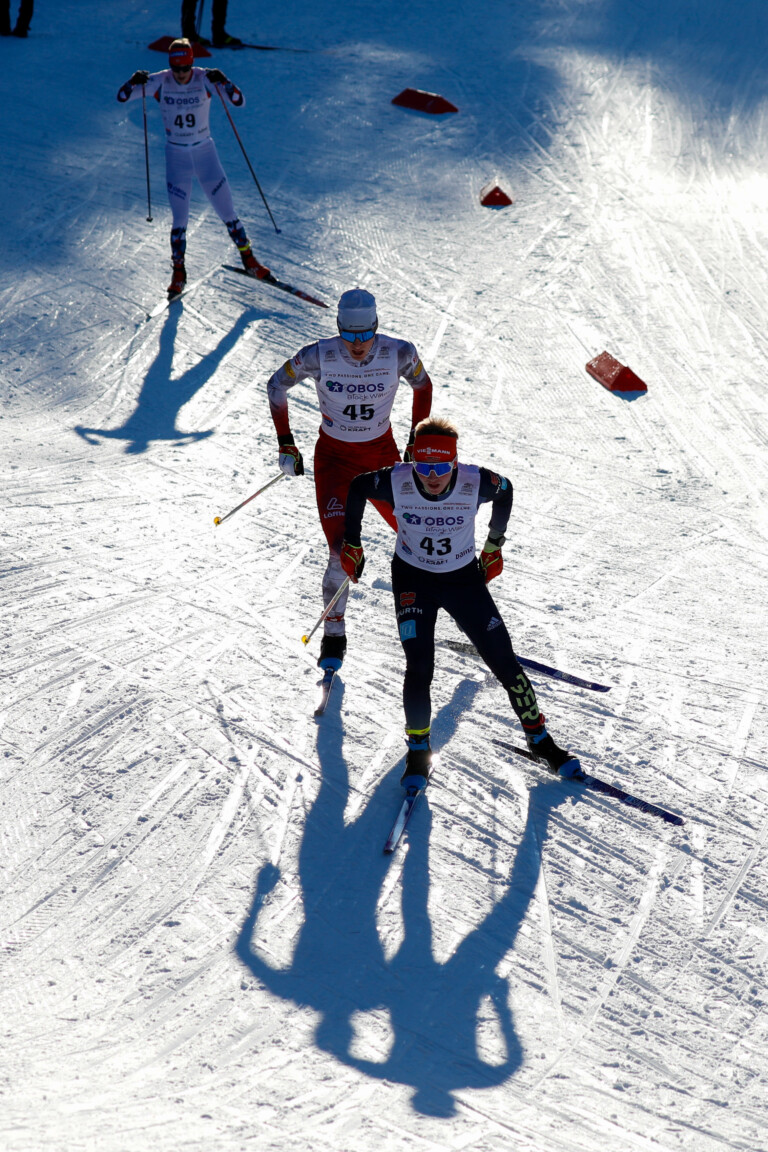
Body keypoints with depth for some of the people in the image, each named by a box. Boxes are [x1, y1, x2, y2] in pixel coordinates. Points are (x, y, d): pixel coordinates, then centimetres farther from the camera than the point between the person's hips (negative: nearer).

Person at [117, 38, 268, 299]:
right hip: (176, 157, 0)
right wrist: (134, 83, -31)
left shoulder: (204, 79, -12)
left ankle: (248, 258, 25)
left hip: (206, 152, 0)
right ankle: (178, 272, 13)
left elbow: (239, 102, -17)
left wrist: (223, 82, -35)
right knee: (180, 219, -4)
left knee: (227, 213, 5)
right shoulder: (160, 82, -11)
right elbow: (122, 97, -10)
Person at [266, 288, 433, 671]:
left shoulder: (399, 353, -17)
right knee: (343, 552, -16)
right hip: (334, 458, -2)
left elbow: (423, 385, 5)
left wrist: (417, 438, 5)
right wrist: (286, 445, -3)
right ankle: (333, 635, 2)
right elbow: (276, 386, -3)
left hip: (382, 454, 2)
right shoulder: (318, 356, -21)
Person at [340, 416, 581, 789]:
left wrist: (494, 544, 7)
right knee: (419, 668, -14)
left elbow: (505, 490, 0)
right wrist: (351, 544, 1)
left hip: (464, 578, 1)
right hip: (413, 579, -1)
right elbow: (357, 488, -3)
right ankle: (418, 749, 8)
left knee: (503, 661, -1)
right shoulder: (396, 482, -25)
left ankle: (539, 738, 18)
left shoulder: (475, 482, -24)